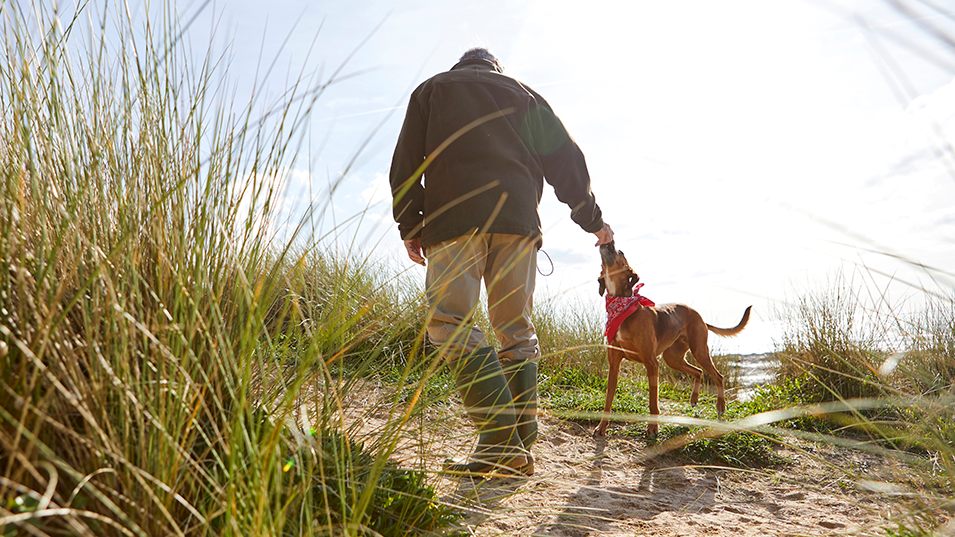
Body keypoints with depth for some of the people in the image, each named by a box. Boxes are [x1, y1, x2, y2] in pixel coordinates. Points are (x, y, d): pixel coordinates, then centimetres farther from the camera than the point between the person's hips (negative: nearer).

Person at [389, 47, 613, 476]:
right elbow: (566, 161, 22)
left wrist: (409, 225, 11)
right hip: (517, 219, 3)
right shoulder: (524, 94, 26)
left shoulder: (432, 89, 22)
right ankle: (521, 446, 3)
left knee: (450, 321, -9)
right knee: (516, 329, 7)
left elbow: (406, 162, 11)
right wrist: (593, 220, 29)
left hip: (454, 216, -3)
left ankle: (500, 441, -19)